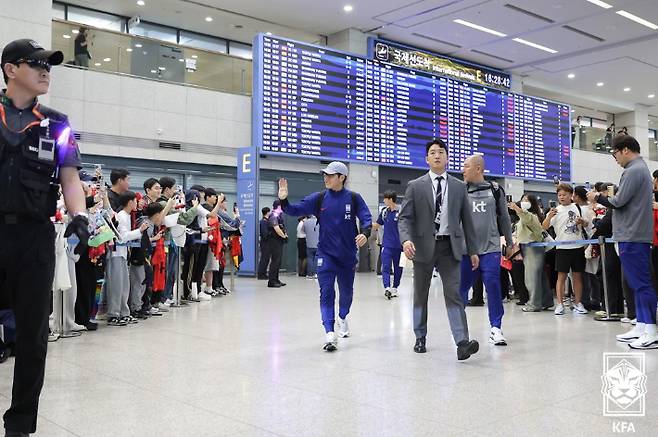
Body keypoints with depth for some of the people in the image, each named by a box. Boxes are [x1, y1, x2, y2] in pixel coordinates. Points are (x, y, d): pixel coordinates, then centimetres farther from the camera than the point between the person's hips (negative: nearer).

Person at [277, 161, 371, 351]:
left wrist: (364, 234, -28)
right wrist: (284, 200, -22)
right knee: (326, 292, -11)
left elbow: (366, 219, -8)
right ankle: (330, 333, -11)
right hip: (326, 254, -1)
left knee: (346, 291, 17)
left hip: (348, 254, 1)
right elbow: (295, 210, -3)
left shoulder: (354, 198, -5)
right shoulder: (318, 198, -2)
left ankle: (342, 317, 45)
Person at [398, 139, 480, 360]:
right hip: (423, 245, 0)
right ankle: (420, 338, 24)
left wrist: (473, 250, 8)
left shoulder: (459, 187, 8)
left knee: (453, 294, -9)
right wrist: (406, 239, -23)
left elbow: (466, 220, 10)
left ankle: (462, 342, -14)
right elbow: (404, 217, -4)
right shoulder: (415, 186, 2)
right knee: (420, 295, 10)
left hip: (449, 246, 0)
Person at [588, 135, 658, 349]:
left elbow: (619, 202, -16)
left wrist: (598, 198, -1)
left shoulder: (633, 171, -13)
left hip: (632, 236, -10)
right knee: (638, 282, 11)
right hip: (638, 235, 10)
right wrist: (603, 198, 11)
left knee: (640, 283, -9)